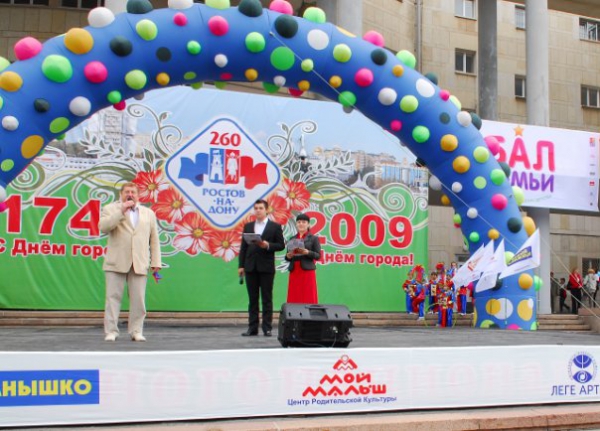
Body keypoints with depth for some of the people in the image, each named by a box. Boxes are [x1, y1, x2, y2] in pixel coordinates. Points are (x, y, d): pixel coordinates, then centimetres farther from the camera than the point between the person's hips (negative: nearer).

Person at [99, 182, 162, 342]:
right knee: (113, 297, -2)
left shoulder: (149, 213, 17)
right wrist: (121, 212, -13)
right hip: (116, 263, -2)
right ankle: (111, 331, 2)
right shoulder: (110, 209, 8)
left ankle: (136, 331, 9)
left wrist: (156, 261, 7)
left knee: (138, 299, 1)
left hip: (139, 264, 2)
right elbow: (103, 227, -10)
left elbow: (154, 239, 14)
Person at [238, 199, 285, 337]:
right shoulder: (248, 226, 12)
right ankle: (252, 328, 8)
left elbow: (281, 245, 0)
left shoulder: (275, 226, 3)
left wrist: (267, 245, -17)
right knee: (252, 298, 5)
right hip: (251, 267, 3)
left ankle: (267, 328, 3)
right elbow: (243, 247, 9)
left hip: (266, 267, -3)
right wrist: (241, 265, 2)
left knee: (266, 298, 0)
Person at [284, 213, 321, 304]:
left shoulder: (314, 238, 3)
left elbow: (318, 256, -3)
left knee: (308, 297, -6)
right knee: (294, 298, 1)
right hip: (294, 272, 4)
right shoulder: (292, 239, 15)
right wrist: (288, 256, -5)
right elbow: (288, 257, 17)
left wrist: (307, 252, -17)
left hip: (307, 271, -4)